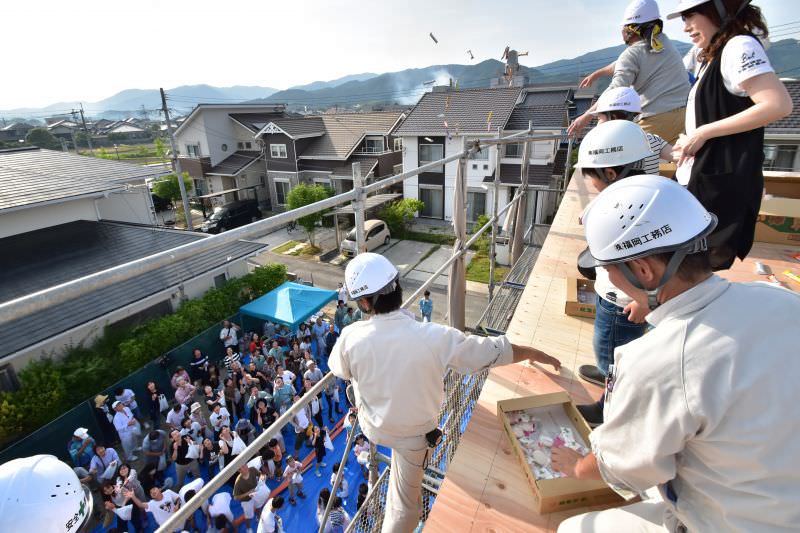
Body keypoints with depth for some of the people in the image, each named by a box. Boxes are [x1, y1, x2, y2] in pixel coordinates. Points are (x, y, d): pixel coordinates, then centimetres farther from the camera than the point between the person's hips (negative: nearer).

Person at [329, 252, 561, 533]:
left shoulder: (351, 337, -28)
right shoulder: (435, 337, -33)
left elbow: (341, 371, -5)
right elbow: (495, 350, -20)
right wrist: (536, 353, -1)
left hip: (373, 425, 2)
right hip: (413, 433, -1)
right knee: (405, 504, 22)